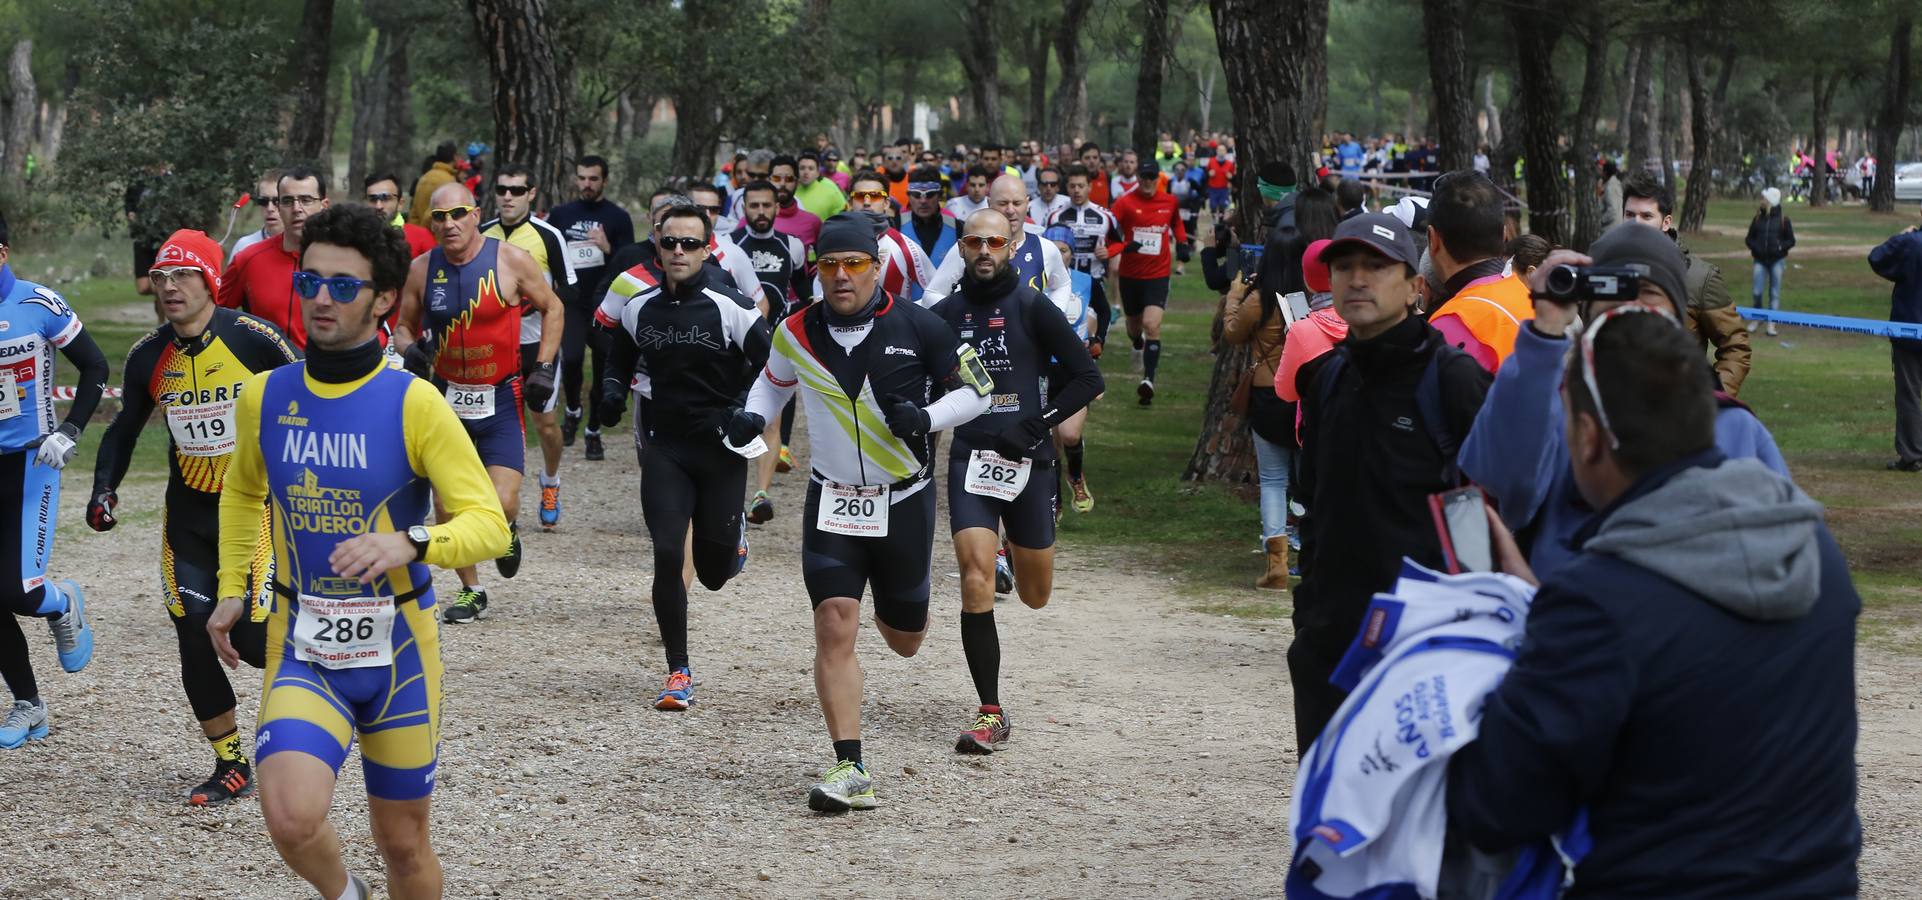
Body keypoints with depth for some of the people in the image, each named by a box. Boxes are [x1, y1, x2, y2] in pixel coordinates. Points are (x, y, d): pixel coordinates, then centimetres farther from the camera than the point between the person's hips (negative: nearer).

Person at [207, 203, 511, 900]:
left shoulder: (415, 405, -10)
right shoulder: (263, 397, 2)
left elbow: (489, 523, -14)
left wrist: (410, 544, -32)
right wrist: (232, 590, 19)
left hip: (396, 646, -1)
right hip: (302, 648, 1)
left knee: (403, 843, 10)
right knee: (291, 818, -22)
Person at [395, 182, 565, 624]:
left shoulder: (511, 261, -10)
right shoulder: (421, 269, -2)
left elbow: (552, 309, 4)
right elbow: (404, 325, 10)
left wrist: (544, 368, -3)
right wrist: (410, 348, -13)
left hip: (500, 399, -3)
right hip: (446, 397, 3)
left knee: (501, 504, -14)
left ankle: (507, 533, 24)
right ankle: (471, 591, 22)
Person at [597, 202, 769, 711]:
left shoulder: (731, 308, -10)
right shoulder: (639, 309, 3)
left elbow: (772, 367, -3)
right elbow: (620, 359, 21)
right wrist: (613, 391, 1)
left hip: (721, 449, -2)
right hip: (665, 447, 2)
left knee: (714, 573, 5)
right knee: (667, 557, -10)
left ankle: (732, 536, 44)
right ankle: (679, 674, 2)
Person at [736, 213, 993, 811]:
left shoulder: (917, 328, -10)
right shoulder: (797, 333, -2)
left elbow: (977, 389, -1)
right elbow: (774, 381, 19)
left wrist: (927, 417, -18)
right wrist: (752, 417, -1)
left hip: (905, 502, -1)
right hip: (831, 503, 1)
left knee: (904, 641, 12)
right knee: (834, 626, -14)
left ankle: (892, 607, 52)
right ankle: (851, 771, -11)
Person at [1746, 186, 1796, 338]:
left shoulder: (1783, 219, -1)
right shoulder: (1758, 217, 7)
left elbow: (1791, 241, 4)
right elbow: (1750, 238, 13)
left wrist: (1780, 247, -14)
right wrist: (1755, 247, -8)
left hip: (1777, 260, -2)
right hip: (1760, 260, 2)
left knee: (1774, 293, 0)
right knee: (1757, 292, -4)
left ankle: (1771, 325, 3)